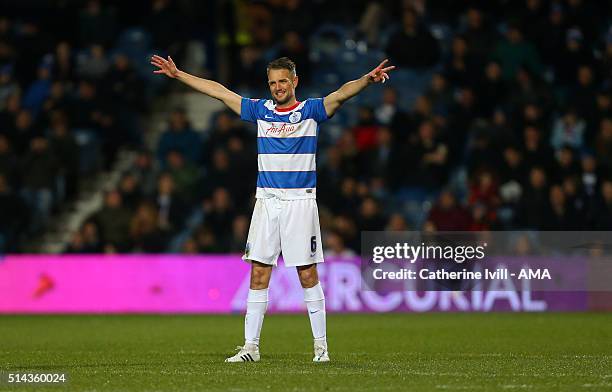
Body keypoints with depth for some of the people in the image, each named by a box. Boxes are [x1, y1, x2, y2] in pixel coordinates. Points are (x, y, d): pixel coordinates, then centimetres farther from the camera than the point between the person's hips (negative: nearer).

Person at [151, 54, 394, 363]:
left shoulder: (310, 111, 1)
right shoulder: (261, 110, 12)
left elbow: (341, 94, -16)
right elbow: (219, 92, 16)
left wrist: (367, 79, -35)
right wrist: (178, 74, 18)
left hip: (300, 201, -4)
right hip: (266, 200, 4)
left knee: (307, 273, -3)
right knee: (259, 273, 1)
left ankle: (320, 345, 4)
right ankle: (251, 346, 3)